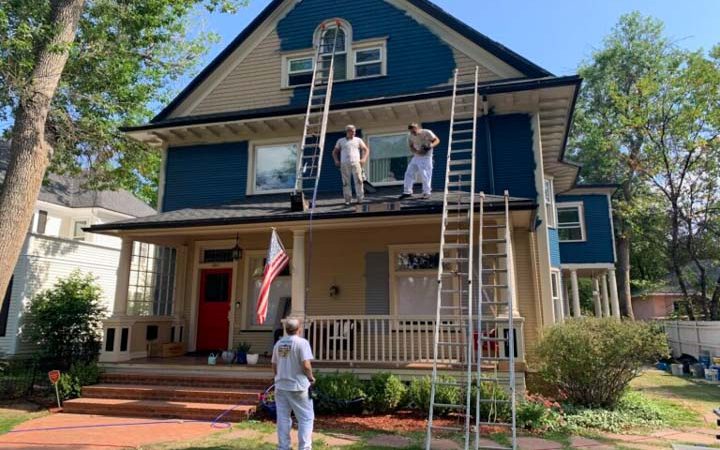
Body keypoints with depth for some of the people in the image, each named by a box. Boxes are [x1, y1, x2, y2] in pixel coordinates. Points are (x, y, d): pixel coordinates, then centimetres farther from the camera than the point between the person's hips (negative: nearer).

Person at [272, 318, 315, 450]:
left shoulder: (278, 343, 6)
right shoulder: (302, 342, -13)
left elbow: (274, 365, 13)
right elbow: (306, 365, -20)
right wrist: (311, 377, -3)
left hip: (280, 386, 6)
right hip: (298, 386, -6)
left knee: (283, 418, 13)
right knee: (306, 418, 6)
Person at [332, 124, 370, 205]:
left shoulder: (358, 140, 15)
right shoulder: (340, 141, 16)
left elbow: (366, 150, 15)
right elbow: (334, 152, 21)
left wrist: (364, 159, -1)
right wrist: (336, 161, 4)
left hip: (356, 163, 0)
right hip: (344, 164, 1)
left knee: (358, 180, -13)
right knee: (346, 182, -4)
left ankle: (360, 198, -12)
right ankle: (347, 199, 0)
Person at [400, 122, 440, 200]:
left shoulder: (427, 133, -13)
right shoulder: (410, 136, 0)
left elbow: (437, 140, -9)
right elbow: (411, 147, 3)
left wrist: (431, 145, -30)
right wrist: (417, 151, -19)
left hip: (426, 157, -5)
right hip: (416, 157, 5)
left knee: (425, 175, -7)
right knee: (409, 173, 4)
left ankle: (426, 193, 4)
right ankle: (407, 192, 14)